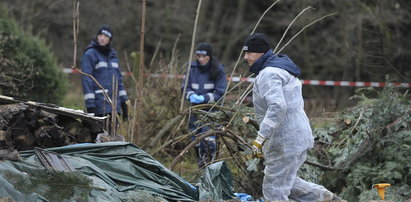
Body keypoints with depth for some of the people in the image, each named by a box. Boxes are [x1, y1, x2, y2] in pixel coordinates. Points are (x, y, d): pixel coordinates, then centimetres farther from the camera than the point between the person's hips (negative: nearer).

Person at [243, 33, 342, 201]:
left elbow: (277, 107, -30)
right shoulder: (281, 67, 17)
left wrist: (260, 138, -32)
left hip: (285, 141, -11)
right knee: (286, 180, 24)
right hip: (299, 136, 11)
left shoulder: (268, 74, -16)